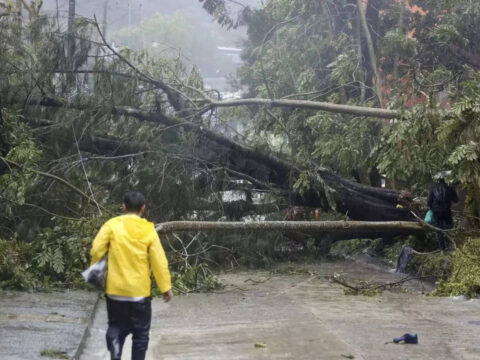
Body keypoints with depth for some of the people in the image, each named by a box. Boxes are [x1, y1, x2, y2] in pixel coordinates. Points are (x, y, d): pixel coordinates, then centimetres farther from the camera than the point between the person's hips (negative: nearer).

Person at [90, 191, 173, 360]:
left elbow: (96, 250, -7)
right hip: (139, 291, -1)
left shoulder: (112, 225, -4)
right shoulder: (149, 230, -4)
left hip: (115, 289, 1)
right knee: (140, 332, 11)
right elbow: (159, 262, -4)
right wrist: (166, 288, 4)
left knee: (116, 327, 14)